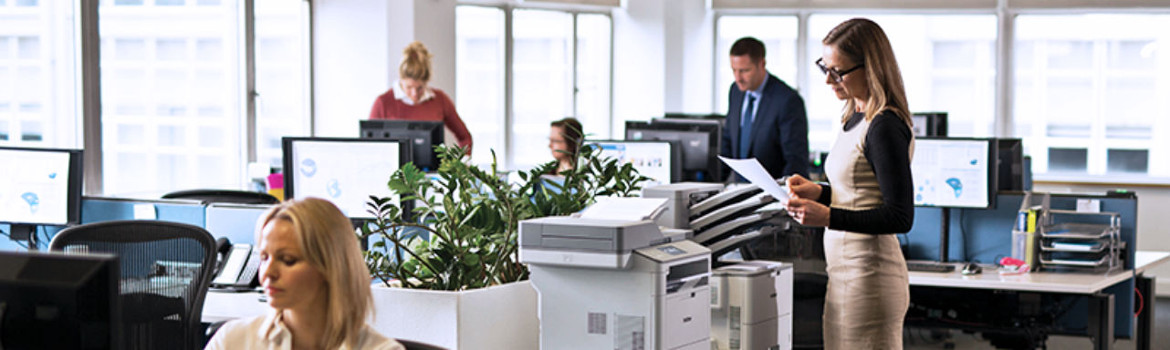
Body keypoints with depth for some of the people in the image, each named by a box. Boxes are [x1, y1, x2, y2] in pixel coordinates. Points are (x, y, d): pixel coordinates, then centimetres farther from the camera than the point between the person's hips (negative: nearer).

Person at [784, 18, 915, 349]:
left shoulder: (885, 128, -16)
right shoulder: (854, 118, 12)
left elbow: (900, 217, -19)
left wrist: (828, 217, -24)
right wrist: (820, 192, 6)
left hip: (869, 275, -9)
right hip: (846, 272, 9)